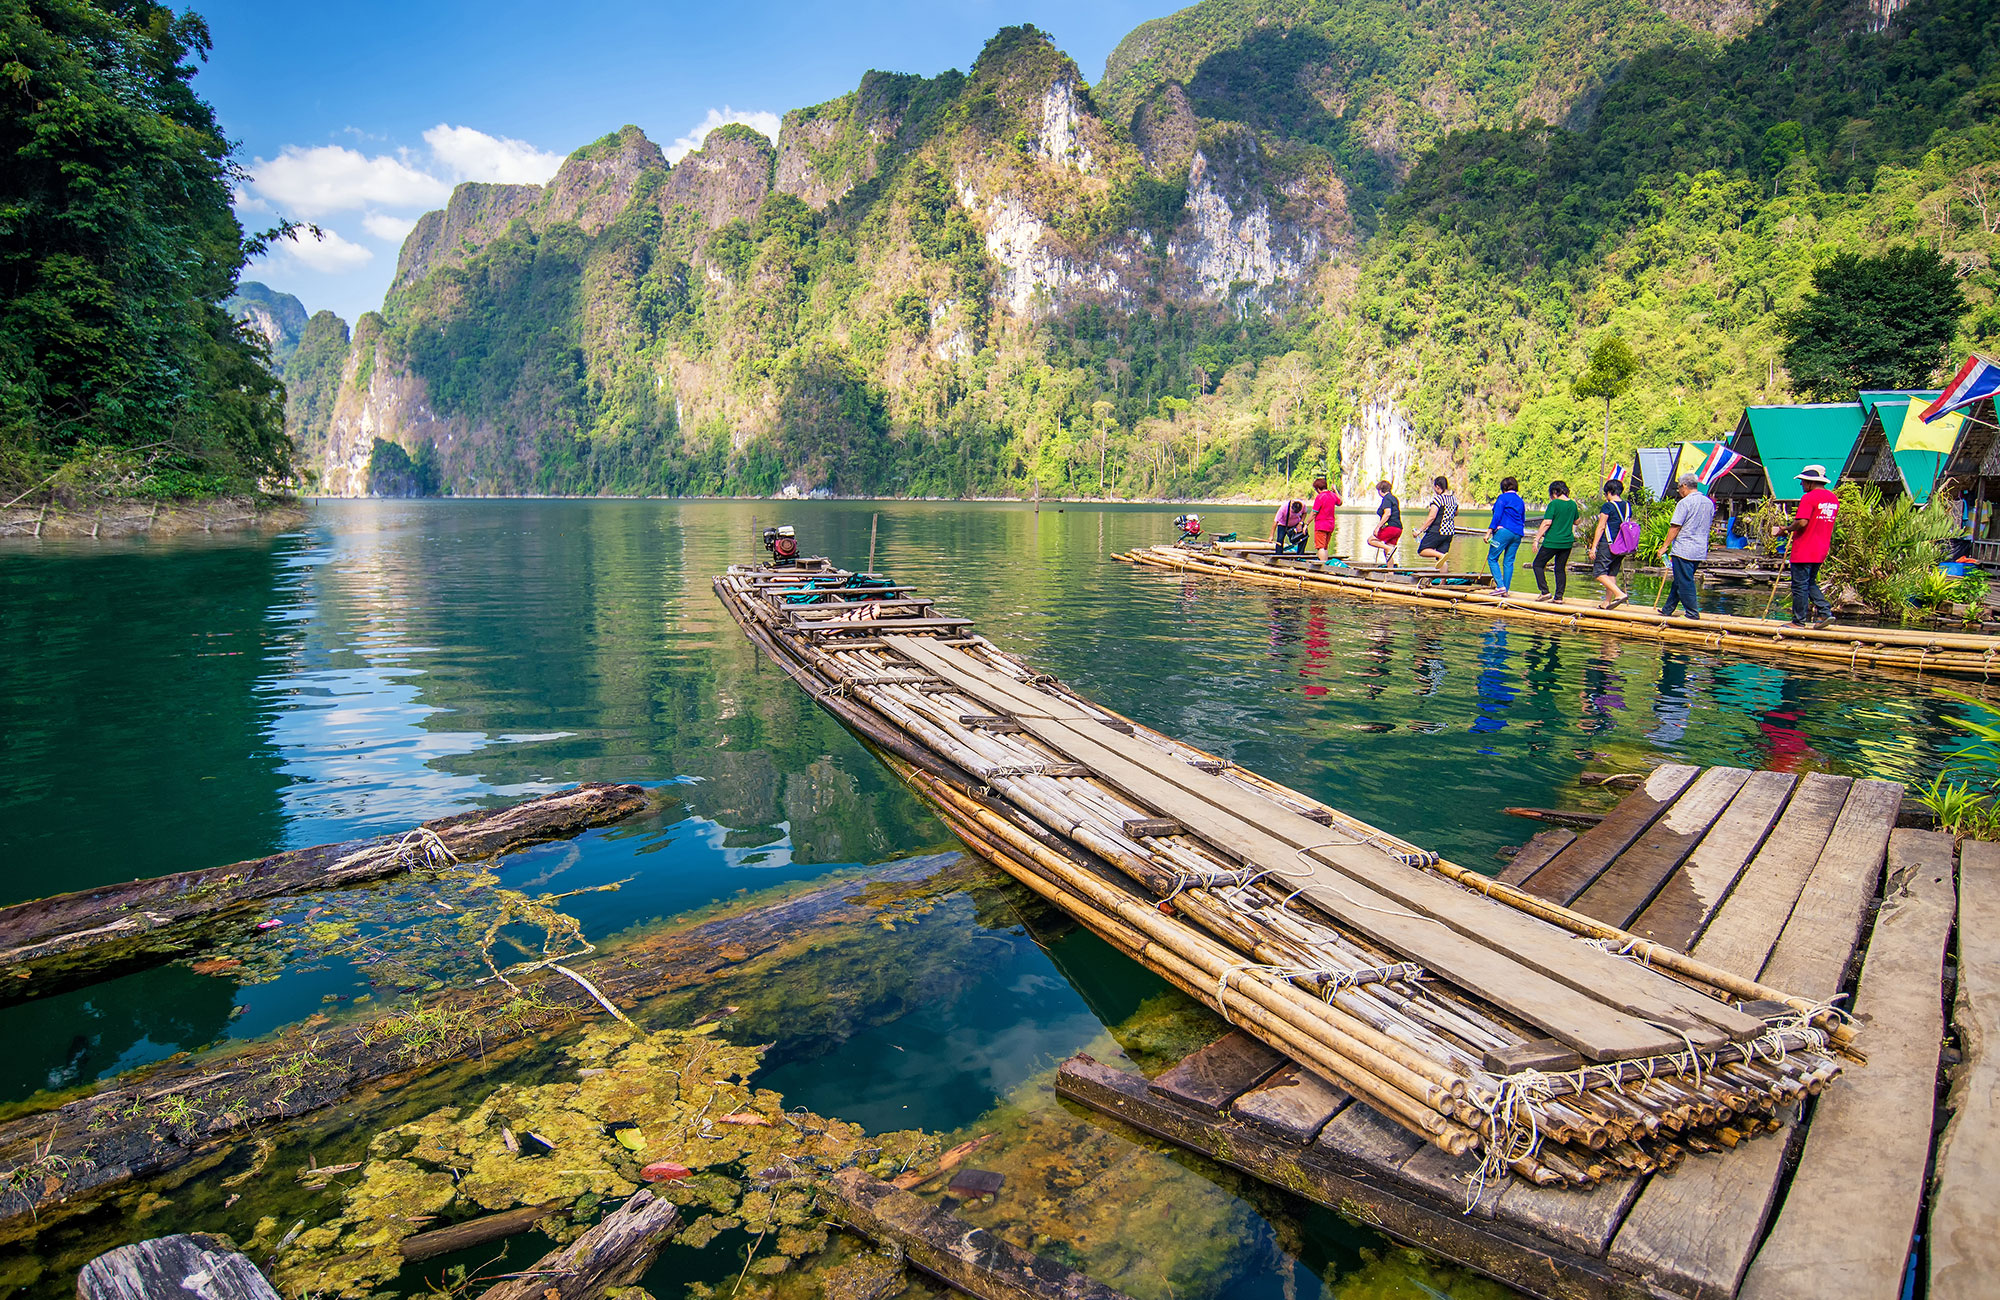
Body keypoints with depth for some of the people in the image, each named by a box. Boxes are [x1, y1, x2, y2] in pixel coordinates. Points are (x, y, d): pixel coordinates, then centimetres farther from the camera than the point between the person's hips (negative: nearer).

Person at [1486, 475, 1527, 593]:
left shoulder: (1503, 497, -2)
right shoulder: (1521, 501, 19)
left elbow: (1497, 516, -10)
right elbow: (1523, 520, 22)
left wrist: (1489, 532, -11)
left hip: (1504, 531, -7)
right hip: (1518, 534, 7)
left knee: (1492, 558, -1)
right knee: (1509, 561, 9)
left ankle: (1501, 586, -14)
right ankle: (1506, 590, 7)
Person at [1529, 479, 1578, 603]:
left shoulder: (1554, 504, -12)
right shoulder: (1573, 504, 7)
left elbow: (1547, 522, -17)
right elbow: (1576, 521, 22)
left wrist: (1537, 538, -13)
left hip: (1552, 542, -6)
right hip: (1567, 542, 6)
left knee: (1538, 564, 7)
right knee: (1561, 569, 13)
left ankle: (1545, 592, -3)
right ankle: (1559, 597, 9)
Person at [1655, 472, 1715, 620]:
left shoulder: (1685, 503, -12)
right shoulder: (1709, 503, 12)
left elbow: (1675, 527, -13)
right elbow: (1708, 526, 20)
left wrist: (1665, 546, -7)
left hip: (1683, 550, -8)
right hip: (1700, 551, 8)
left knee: (1684, 582, -2)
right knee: (1679, 581, 15)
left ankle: (1692, 612, -1)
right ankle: (1667, 609, 22)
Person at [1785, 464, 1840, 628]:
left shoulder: (1809, 498, -15)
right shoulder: (1833, 498, 11)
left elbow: (1802, 522, -24)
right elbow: (1827, 522, 19)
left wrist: (1788, 528, -7)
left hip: (1804, 551, -9)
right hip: (1821, 550, 9)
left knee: (1800, 586, -1)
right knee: (1810, 583, 20)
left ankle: (1799, 621, 3)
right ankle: (1825, 612, 7)